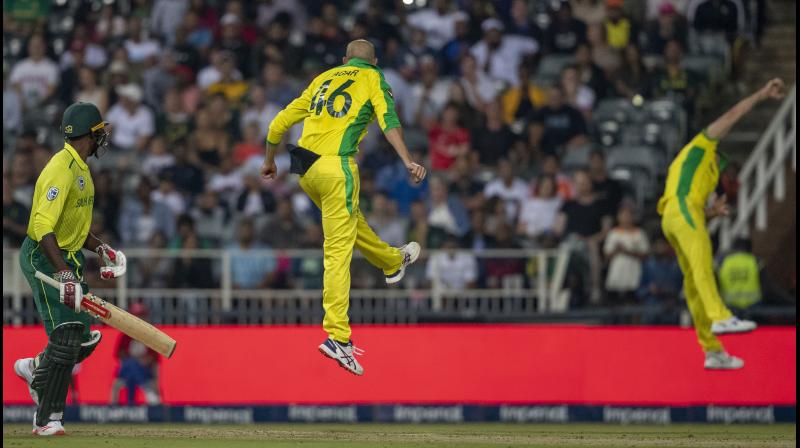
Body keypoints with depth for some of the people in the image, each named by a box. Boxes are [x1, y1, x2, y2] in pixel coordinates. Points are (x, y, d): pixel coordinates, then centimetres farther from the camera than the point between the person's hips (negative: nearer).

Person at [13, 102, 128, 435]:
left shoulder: (80, 169, 13)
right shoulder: (61, 169, -20)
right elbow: (43, 226, -28)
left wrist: (100, 248, 9)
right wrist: (63, 273, -35)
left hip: (67, 258, 9)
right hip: (43, 259, -9)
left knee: (83, 339, 7)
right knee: (66, 337, -14)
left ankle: (35, 368, 30)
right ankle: (47, 420, -10)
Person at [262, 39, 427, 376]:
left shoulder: (323, 79, 22)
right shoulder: (373, 79, 8)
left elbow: (279, 123, 22)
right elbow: (388, 121, -11)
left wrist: (269, 161, 36)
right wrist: (408, 162, -21)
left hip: (306, 171, 6)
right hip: (337, 167, -6)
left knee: (351, 220, 30)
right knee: (338, 251, -11)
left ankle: (393, 261, 55)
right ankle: (337, 336, -18)